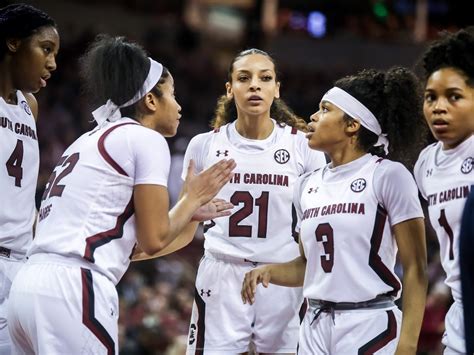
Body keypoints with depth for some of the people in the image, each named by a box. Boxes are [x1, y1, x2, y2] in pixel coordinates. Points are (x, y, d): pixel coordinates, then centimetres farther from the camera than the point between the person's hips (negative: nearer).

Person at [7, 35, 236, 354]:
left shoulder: (90, 140, 25)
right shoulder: (146, 140, 0)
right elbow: (154, 241, -2)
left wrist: (188, 213, 31)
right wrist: (192, 199, 14)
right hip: (73, 290, -9)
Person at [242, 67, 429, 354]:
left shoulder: (388, 176, -7)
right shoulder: (308, 185, 11)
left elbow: (415, 269, -9)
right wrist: (269, 271, 0)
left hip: (369, 327, -6)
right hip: (316, 328, 6)